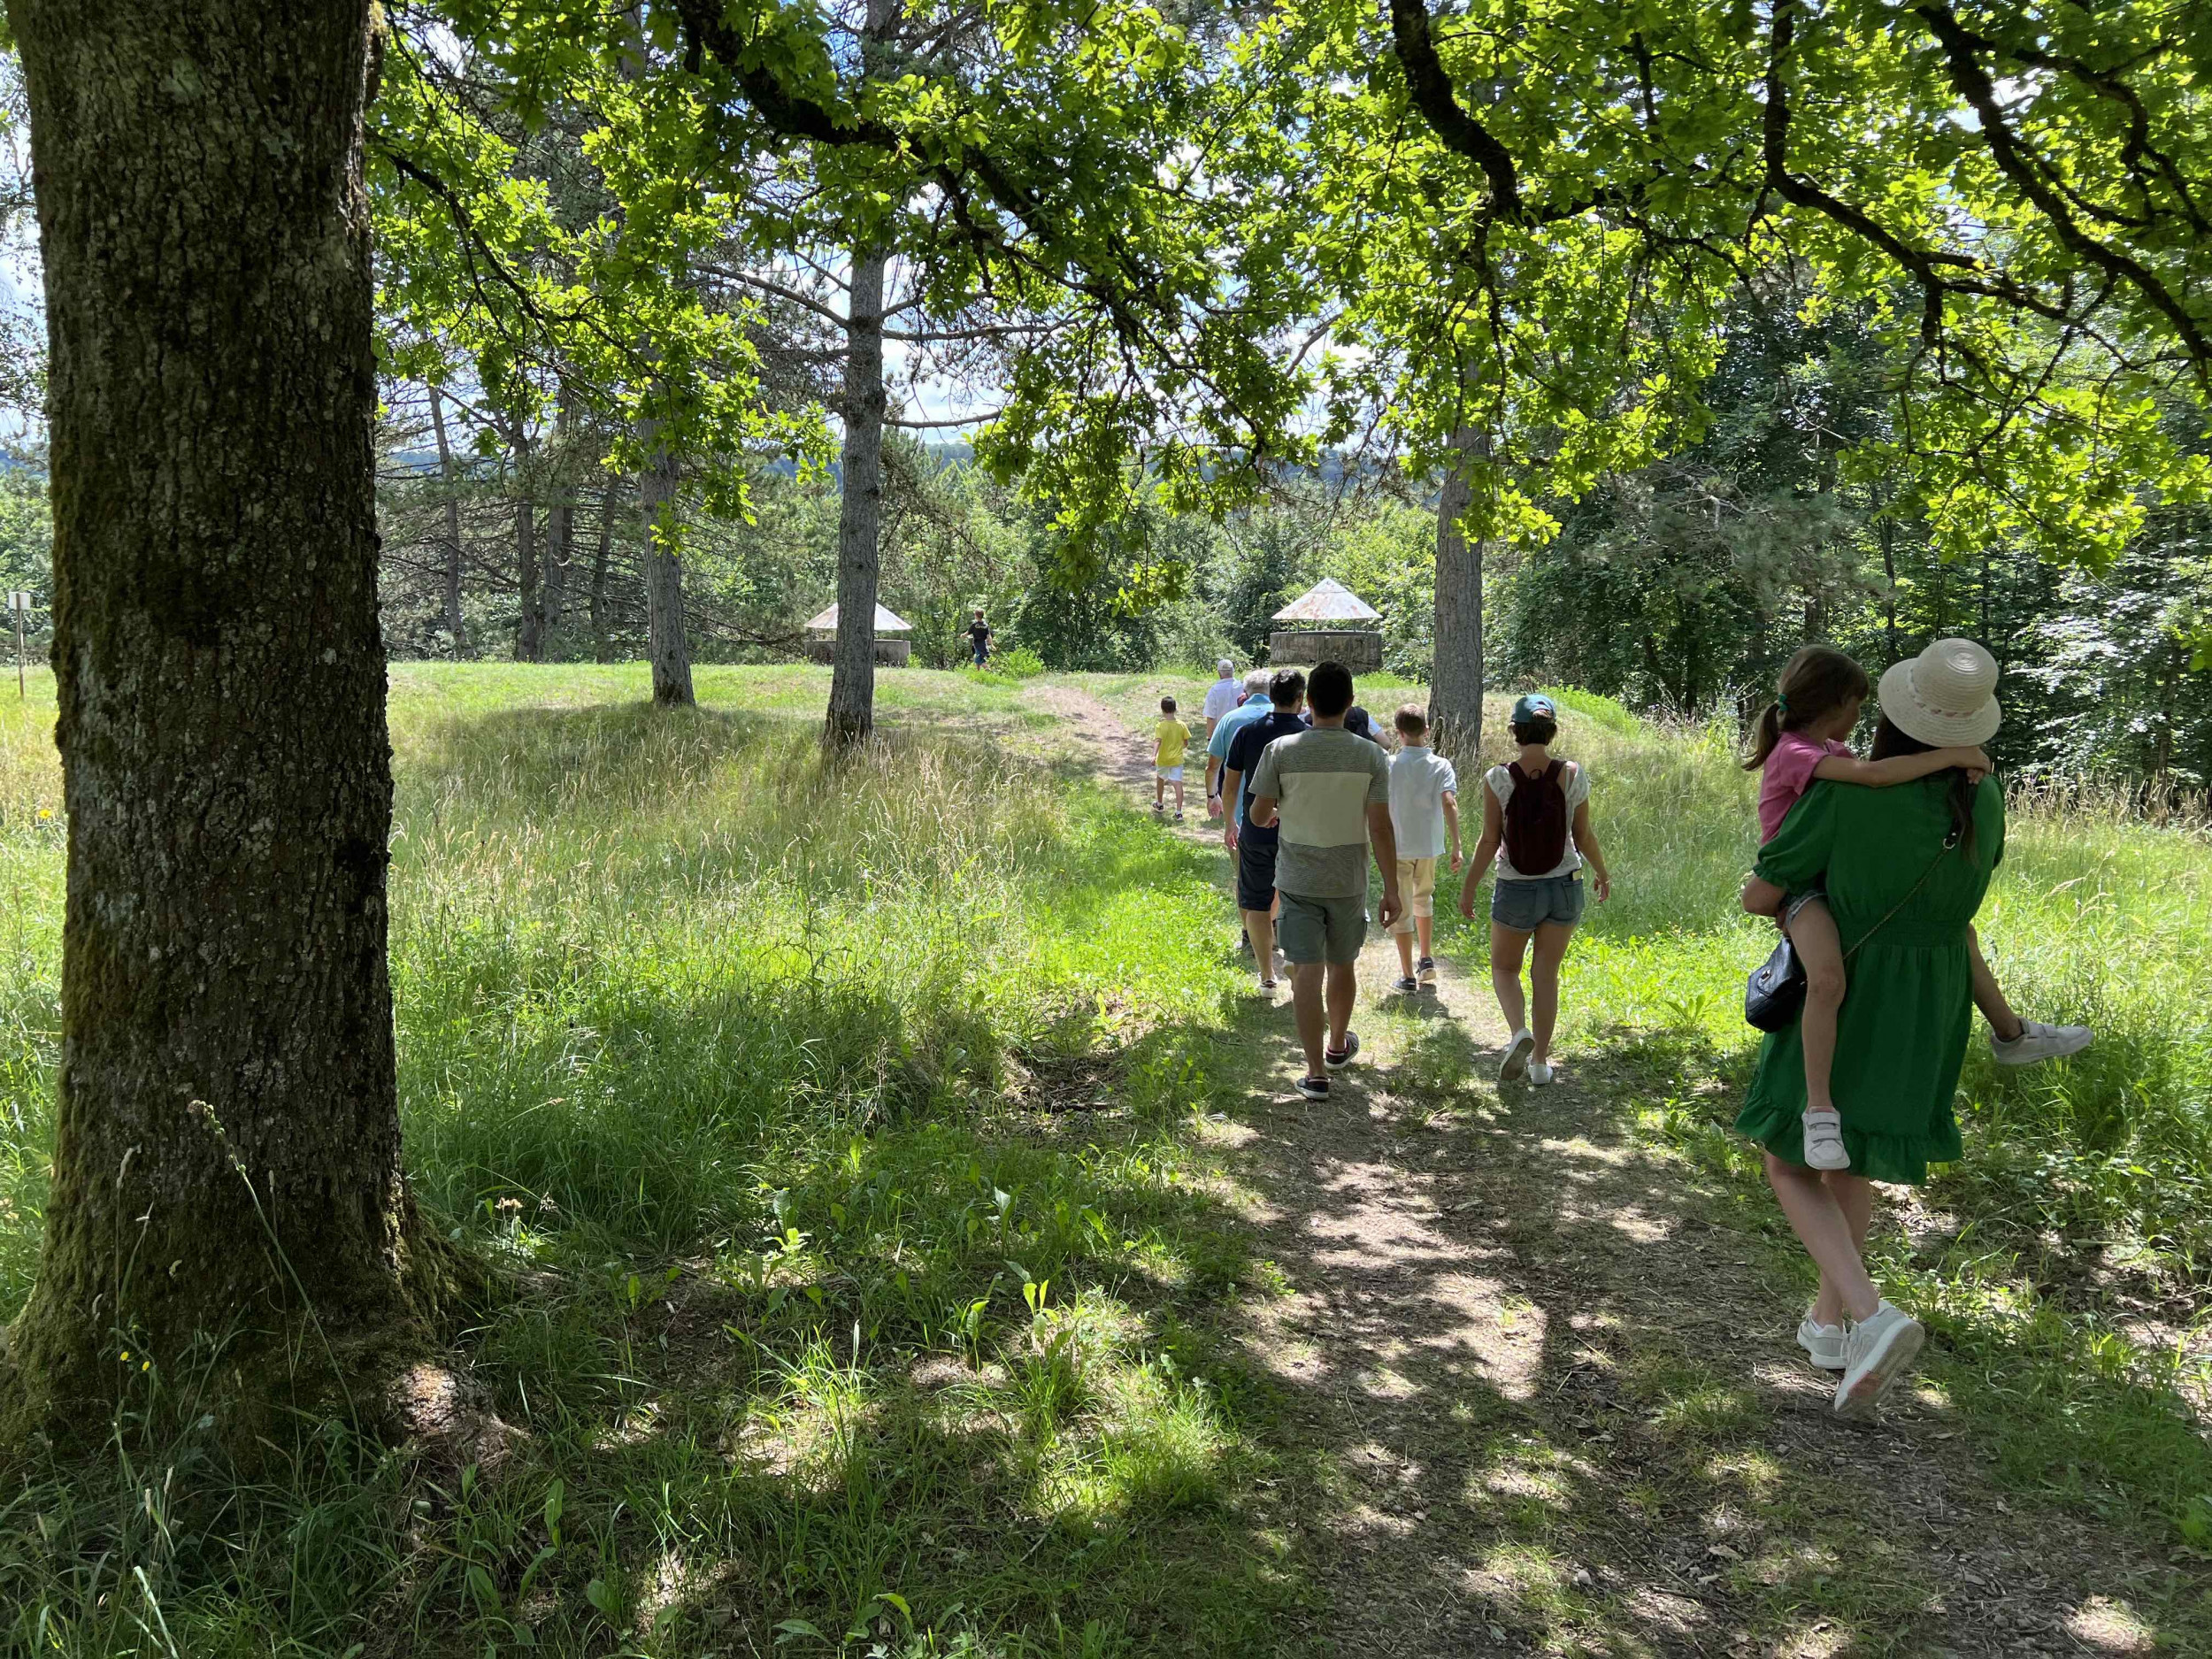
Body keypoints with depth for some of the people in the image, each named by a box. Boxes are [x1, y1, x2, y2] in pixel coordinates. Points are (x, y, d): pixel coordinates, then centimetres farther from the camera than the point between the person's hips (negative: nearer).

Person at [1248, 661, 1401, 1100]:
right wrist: (1392, 890, -3)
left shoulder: (1281, 750, -10)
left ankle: (1315, 1073, -2)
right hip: (1349, 882, 2)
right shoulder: (1371, 756, -7)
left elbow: (1258, 816, -5)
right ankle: (1338, 1047, 40)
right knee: (1342, 966, 20)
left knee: (1306, 973, 1)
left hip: (1297, 881, -1)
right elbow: (1380, 827, -9)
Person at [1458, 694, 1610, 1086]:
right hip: (1565, 887, 2)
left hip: (1516, 890, -2)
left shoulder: (1498, 778, -13)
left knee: (1504, 967, 18)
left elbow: (1489, 841, -10)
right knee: (1546, 974, 13)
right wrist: (1602, 874, 17)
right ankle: (1540, 1061, 17)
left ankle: (1519, 1031, -7)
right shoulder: (1573, 775, -7)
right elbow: (1584, 837, 0)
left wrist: (1469, 888, 2)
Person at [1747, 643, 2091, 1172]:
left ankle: (2011, 1034, 38)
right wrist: (1954, 754, -24)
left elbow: (1895, 777, 12)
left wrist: (1956, 763, -7)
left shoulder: (1829, 750, 13)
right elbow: (1875, 775, -35)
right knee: (1828, 979, -39)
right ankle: (1819, 1110, -32)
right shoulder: (1794, 754, -19)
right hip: (1801, 890, -10)